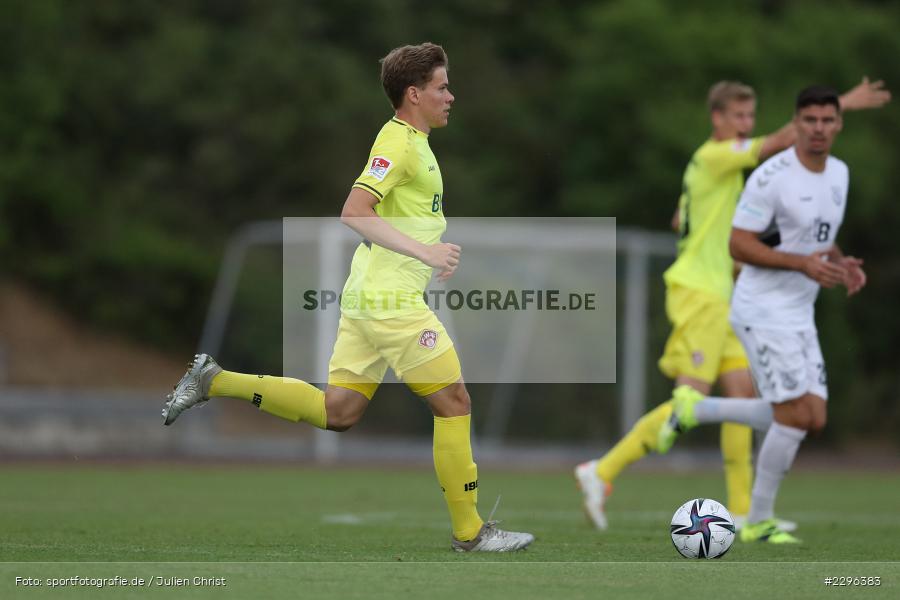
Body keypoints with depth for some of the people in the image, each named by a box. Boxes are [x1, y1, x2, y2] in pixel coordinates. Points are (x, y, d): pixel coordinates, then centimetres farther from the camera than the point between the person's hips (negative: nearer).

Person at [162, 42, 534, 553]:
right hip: (392, 300, -10)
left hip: (367, 298, 10)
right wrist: (423, 251, -29)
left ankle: (216, 381, 11)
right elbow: (354, 213, -25)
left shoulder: (412, 142, 17)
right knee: (454, 403, -4)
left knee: (337, 412, 10)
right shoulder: (399, 142, -14)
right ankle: (469, 532, 2)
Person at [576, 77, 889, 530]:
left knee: (742, 391, 3)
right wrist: (843, 103, -18)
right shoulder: (716, 156, -11)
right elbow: (784, 139, -19)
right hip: (699, 293, -10)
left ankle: (743, 510, 3)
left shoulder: (709, 164, 17)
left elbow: (680, 220, 29)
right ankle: (603, 472, -10)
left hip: (716, 296, 10)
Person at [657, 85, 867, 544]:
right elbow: (738, 245, -17)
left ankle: (695, 410, 20)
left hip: (799, 315, 8)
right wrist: (803, 263, -25)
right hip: (764, 310, -8)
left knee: (812, 420, 5)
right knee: (795, 416, -11)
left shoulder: (839, 173, 9)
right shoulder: (772, 177, -17)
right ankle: (759, 522, 5)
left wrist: (840, 264, 2)